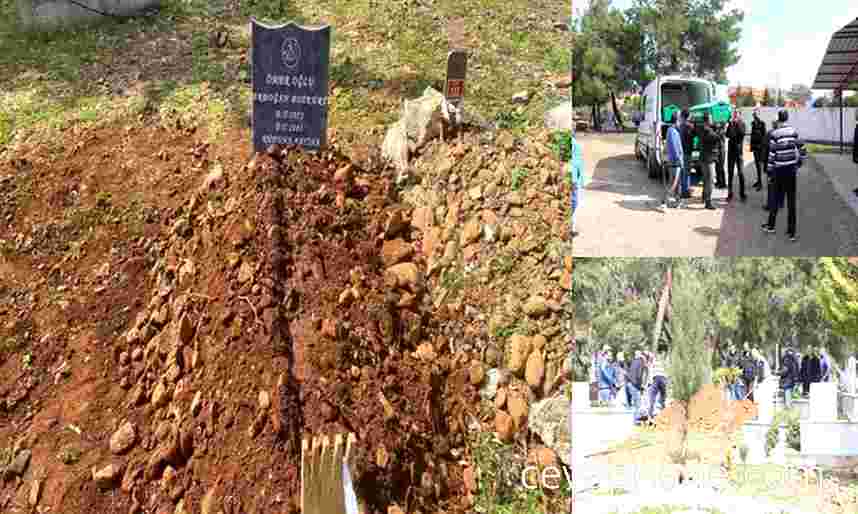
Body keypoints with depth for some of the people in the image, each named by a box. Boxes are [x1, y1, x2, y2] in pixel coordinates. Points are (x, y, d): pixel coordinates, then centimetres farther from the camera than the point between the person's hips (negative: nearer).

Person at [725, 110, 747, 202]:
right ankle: (730, 193, 12)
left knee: (741, 173, -2)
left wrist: (738, 124, -16)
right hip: (731, 151, 2)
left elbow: (742, 133, -17)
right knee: (730, 173, 5)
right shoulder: (730, 124, 5)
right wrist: (731, 125, -19)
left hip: (739, 151, -2)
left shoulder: (742, 124, 2)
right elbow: (728, 135, -11)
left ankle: (742, 193, 5)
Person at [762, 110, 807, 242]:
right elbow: (801, 148, 0)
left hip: (779, 169, -2)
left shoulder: (774, 134, -9)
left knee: (776, 198, 13)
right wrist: (799, 163, 14)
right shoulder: (794, 132, -1)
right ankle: (791, 232, 6)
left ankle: (771, 226, 23)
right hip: (792, 168, 2)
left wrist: (770, 170, -2)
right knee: (791, 200, 5)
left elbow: (772, 153, -9)